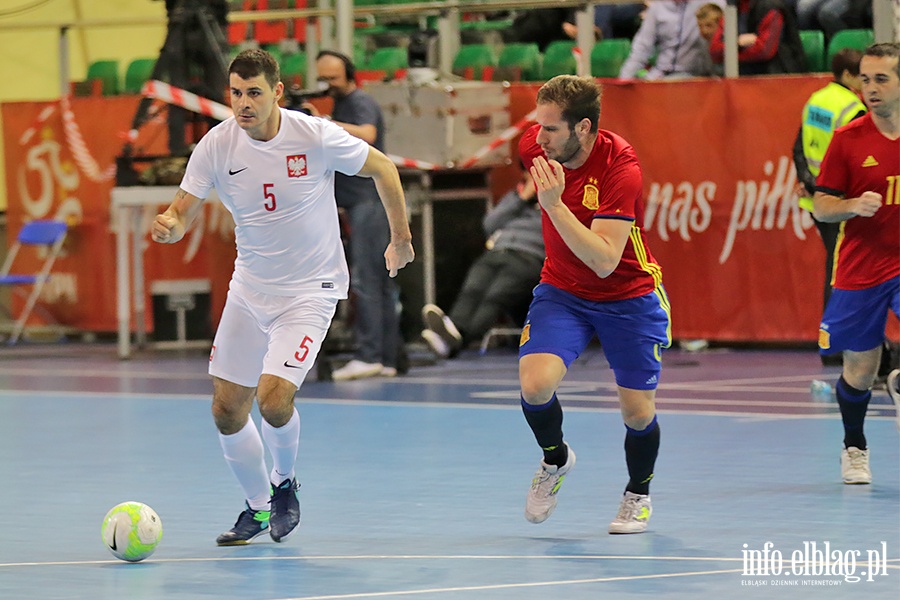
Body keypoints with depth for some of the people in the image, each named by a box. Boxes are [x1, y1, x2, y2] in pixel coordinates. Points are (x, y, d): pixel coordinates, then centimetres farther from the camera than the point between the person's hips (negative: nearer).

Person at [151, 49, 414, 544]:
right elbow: (182, 211, -10)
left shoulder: (315, 136, -17)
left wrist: (400, 238, 3)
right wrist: (169, 225, -34)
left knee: (273, 399, -20)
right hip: (248, 291, 4)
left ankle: (284, 482, 12)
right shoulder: (216, 145, -10)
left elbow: (382, 168, -2)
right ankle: (258, 508, 27)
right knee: (227, 410, 2)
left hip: (310, 290, -4)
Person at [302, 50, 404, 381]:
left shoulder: (361, 103, -7)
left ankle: (368, 355, -17)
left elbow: (367, 134, -27)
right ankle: (387, 359, 7)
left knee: (365, 281, -13)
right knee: (381, 283, 7)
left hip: (369, 200, -10)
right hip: (359, 203, 10)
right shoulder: (339, 105, 21)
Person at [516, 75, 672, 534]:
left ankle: (638, 495, 32)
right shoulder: (535, 145, -15)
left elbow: (604, 261, -37)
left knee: (638, 412, 1)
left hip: (627, 295, -3)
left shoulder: (620, 166, -30)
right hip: (561, 290, 3)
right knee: (535, 384, -22)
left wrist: (555, 205, -45)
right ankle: (556, 459, 10)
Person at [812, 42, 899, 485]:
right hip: (860, 270, 0)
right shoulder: (849, 139, -4)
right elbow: (821, 206, -1)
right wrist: (853, 205, -20)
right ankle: (854, 450, 32)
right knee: (859, 371, 8)